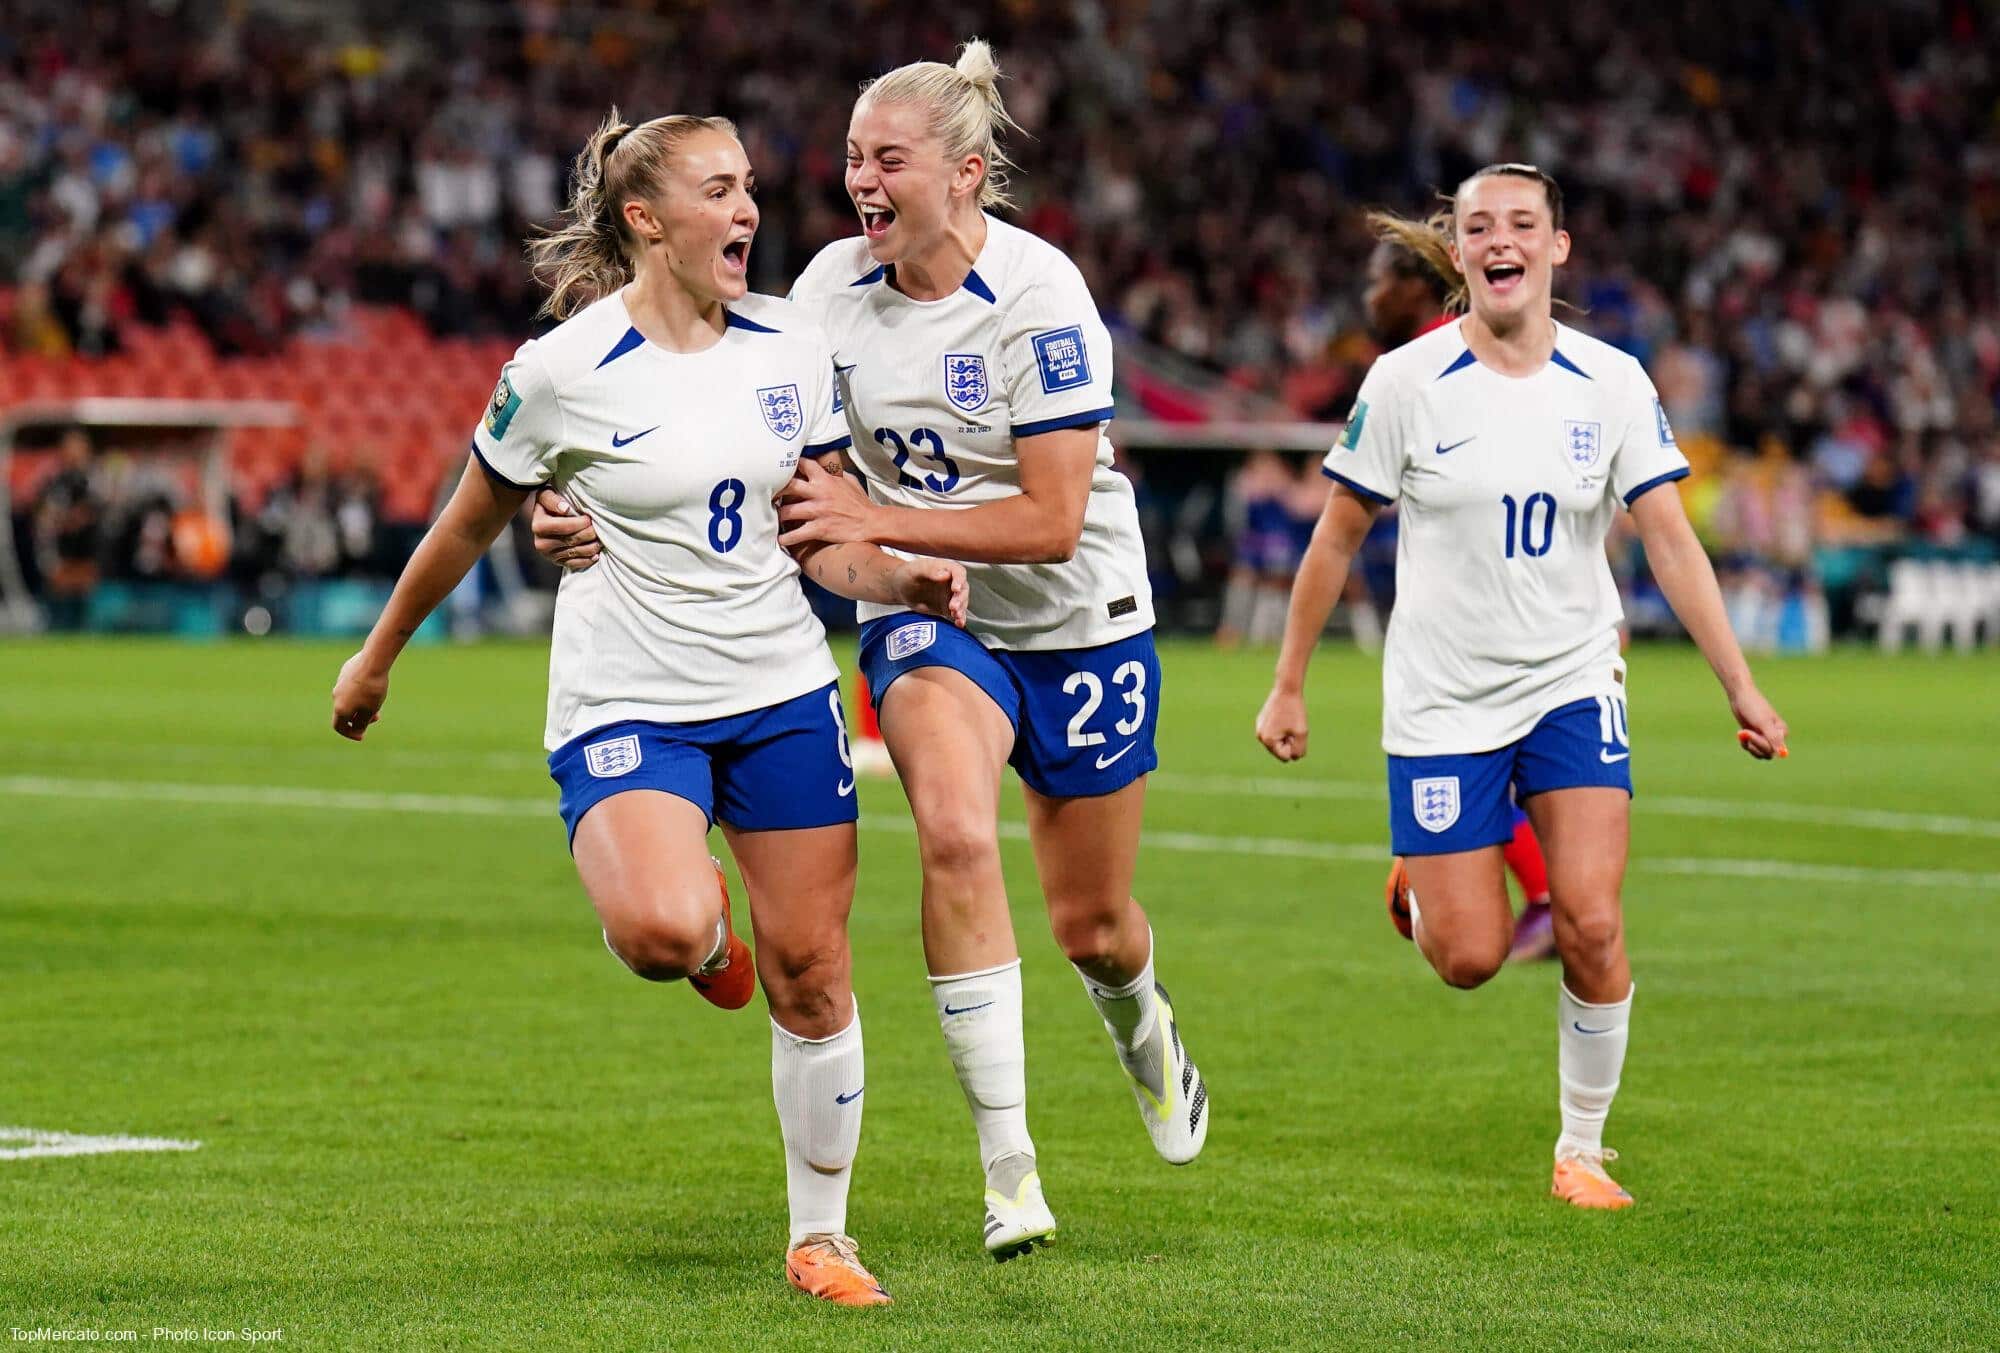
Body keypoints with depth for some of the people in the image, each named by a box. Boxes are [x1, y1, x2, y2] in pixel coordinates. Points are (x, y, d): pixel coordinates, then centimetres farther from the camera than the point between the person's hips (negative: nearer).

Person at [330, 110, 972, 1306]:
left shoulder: (793, 346, 3)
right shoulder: (564, 373, -10)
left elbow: (819, 536, 11)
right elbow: (469, 526, 5)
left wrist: (900, 578, -10)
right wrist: (378, 658, 14)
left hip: (782, 687, 4)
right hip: (626, 704, -4)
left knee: (811, 973, 2)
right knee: (664, 935, -30)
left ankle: (821, 1239, 19)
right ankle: (700, 927, 10)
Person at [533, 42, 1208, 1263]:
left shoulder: (1040, 298, -23)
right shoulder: (838, 285, -9)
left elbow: (1052, 520, -24)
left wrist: (874, 517, -30)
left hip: (1080, 621, -2)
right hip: (928, 614, 2)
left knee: (1092, 924, 9)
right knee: (954, 833, -28)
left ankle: (1141, 1021, 50)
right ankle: (1009, 1163, -21)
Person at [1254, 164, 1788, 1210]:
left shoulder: (1612, 383, -3)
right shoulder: (1407, 384, -7)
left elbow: (1670, 542, -1)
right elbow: (1336, 541, 1)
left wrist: (1740, 687, -5)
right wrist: (1288, 688, 4)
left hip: (1573, 687, 1)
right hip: (1442, 699, -1)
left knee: (1591, 926, -13)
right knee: (1470, 960, -5)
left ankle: (1582, 1149, 5)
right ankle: (1420, 891, 32)